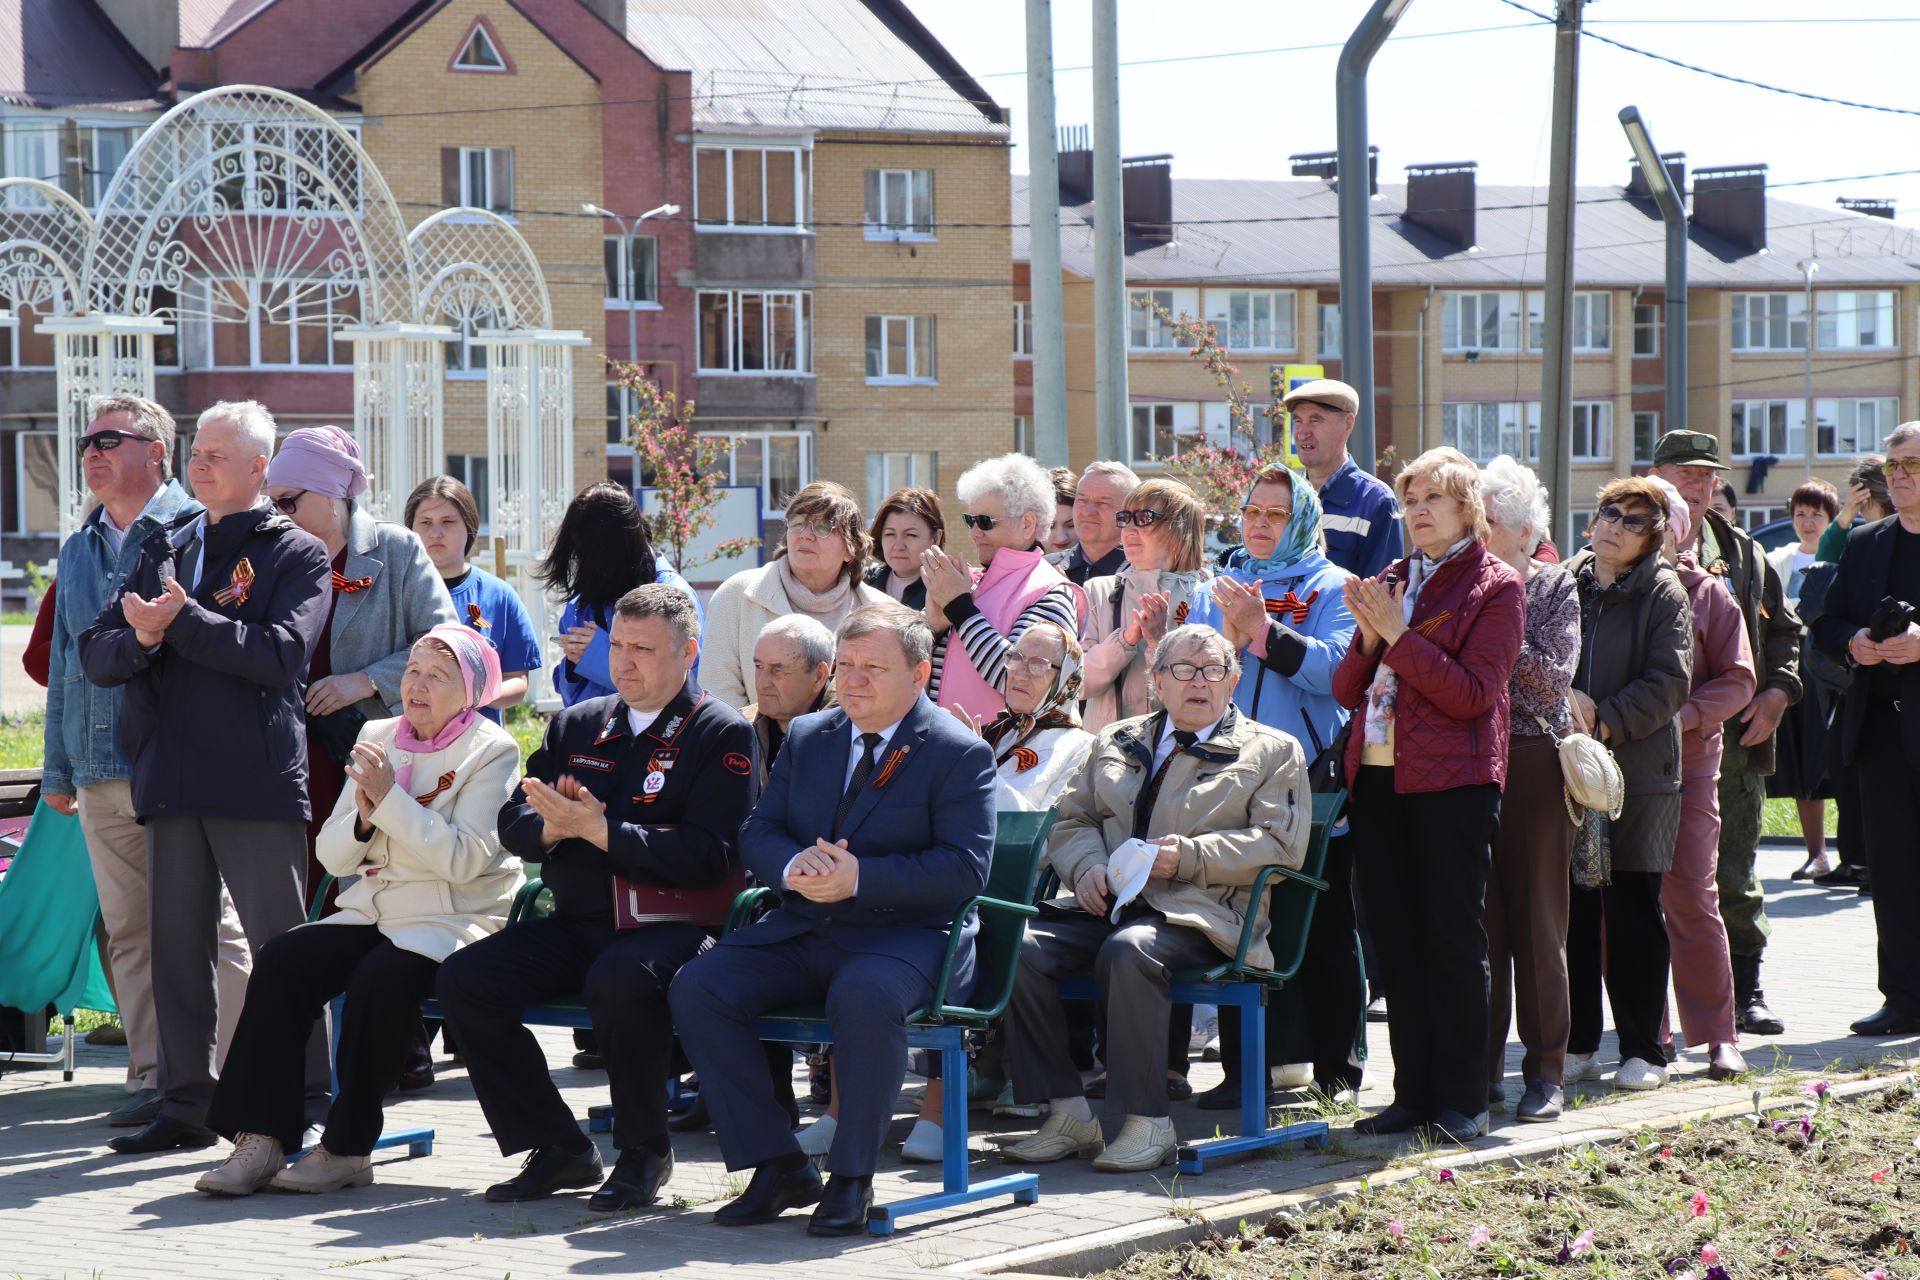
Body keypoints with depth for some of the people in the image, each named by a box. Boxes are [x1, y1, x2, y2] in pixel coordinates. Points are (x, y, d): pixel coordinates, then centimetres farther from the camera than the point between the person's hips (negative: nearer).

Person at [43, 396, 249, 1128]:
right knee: (129, 930, 6)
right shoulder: (80, 551, 18)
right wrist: (58, 766, 19)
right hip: (101, 768, 6)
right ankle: (153, 1077, 11)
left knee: (213, 924, -5)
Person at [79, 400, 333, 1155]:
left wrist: (183, 621, -15)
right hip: (172, 778, 5)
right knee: (176, 943, 8)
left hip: (256, 779, -5)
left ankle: (307, 1101, 3)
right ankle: (185, 1102, 15)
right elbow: (97, 656, 11)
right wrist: (143, 637, -11)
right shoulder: (164, 547, 17)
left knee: (281, 947, -2)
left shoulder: (296, 553, 1)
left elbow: (281, 654, -15)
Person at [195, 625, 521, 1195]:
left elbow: (464, 859, -16)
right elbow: (331, 856, 11)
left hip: (454, 921, -5)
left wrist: (391, 798, -19)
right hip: (373, 910, 6)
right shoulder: (378, 738, 14)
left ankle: (347, 1148, -21)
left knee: (379, 977, -34)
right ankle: (260, 1140, -23)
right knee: (281, 960, -20)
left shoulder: (493, 752, -2)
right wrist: (363, 818, -11)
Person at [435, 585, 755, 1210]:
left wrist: (600, 829, -18)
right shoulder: (577, 724, 18)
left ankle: (644, 1152, -15)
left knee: (620, 978, -38)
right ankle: (558, 1147, -3)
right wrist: (551, 826, -9)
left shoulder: (722, 733, -2)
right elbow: (513, 823, 16)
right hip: (575, 924, 6)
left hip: (672, 923, -6)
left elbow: (712, 855, -14)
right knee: (464, 978, -15)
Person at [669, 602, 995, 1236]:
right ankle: (778, 1166, -10)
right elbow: (757, 833, 12)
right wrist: (794, 866, -14)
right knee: (698, 986, -16)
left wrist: (860, 878, -23)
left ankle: (852, 1177, -21)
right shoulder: (807, 737, 15)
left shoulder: (960, 754, -3)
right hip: (802, 931, 6)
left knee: (864, 997, -39)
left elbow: (965, 867, -13)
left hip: (906, 935, -6)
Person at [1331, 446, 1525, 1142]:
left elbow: (1474, 693, -12)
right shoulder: (1389, 582, 16)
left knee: (1454, 939, -3)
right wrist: (1369, 638, -5)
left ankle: (1462, 1100, 2)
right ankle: (1412, 1092, 13)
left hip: (1452, 781, -6)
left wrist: (1398, 634, -14)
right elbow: (1347, 690, 14)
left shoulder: (1495, 587, -1)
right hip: (1378, 777, 6)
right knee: (1396, 939, 7)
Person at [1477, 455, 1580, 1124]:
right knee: (1477, 917, 2)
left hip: (1533, 762, -2)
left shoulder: (1554, 587, 3)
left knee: (1537, 917, 0)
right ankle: (1482, 1063, 9)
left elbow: (1554, 675, -9)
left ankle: (1545, 1070, 6)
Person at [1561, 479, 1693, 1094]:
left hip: (1638, 772, -3)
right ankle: (1578, 1044, 14)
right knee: (1572, 910, 5)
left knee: (1634, 915, 0)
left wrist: (1603, 723, -15)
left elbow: (1668, 683, -7)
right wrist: (1565, 697, -10)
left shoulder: (1664, 593, 0)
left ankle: (1643, 1050, 8)